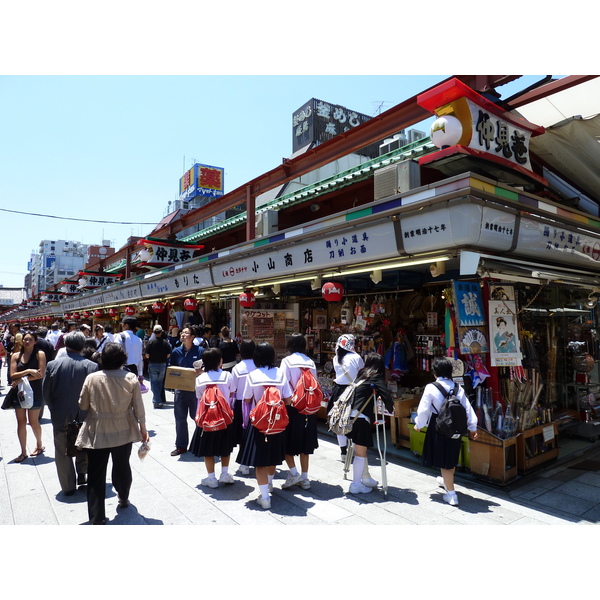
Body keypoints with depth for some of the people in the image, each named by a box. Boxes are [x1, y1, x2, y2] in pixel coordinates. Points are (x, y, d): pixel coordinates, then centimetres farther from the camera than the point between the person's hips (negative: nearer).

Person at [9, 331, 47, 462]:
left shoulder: (40, 354, -5)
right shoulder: (16, 355, 4)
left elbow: (40, 374, -13)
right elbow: (13, 375, -5)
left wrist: (21, 379, -15)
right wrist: (28, 371, -19)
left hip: (34, 392, -3)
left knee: (33, 422, 4)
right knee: (21, 421, 6)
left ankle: (39, 445, 28)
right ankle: (23, 452, 16)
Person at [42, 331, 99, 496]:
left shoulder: (52, 365, -9)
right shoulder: (91, 366, -13)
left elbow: (46, 393, -2)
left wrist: (55, 410, 13)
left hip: (61, 416, 1)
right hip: (84, 417, -1)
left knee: (63, 453, 14)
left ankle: (68, 487, 22)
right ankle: (82, 474, 26)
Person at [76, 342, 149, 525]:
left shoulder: (91, 378, -10)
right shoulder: (131, 378, -10)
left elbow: (83, 405, -1)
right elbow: (138, 407, -5)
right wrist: (143, 428, 6)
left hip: (97, 433, -1)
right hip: (123, 432, 2)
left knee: (96, 475, 6)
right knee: (122, 467, 22)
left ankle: (97, 519, 7)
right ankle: (123, 498, 43)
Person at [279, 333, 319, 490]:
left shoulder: (287, 361, -9)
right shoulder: (311, 362, 3)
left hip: (291, 407, -4)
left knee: (287, 441, 12)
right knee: (304, 442, 15)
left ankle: (293, 472, 3)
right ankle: (304, 477, 20)